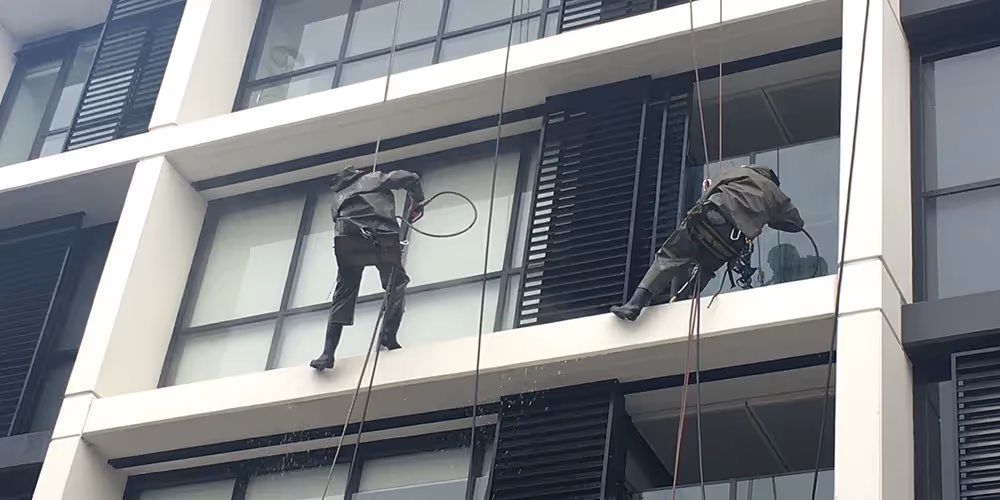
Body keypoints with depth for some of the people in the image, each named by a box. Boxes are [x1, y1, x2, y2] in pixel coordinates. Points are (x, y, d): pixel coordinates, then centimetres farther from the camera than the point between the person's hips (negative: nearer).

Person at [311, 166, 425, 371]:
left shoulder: (337, 198, 35)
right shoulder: (373, 178, 24)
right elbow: (409, 178, 14)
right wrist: (417, 202, 28)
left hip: (346, 239, 3)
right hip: (380, 236, -3)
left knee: (343, 295, 5)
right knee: (396, 284, 13)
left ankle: (328, 354, -8)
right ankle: (388, 336, -7)